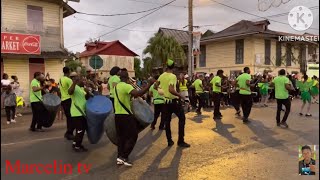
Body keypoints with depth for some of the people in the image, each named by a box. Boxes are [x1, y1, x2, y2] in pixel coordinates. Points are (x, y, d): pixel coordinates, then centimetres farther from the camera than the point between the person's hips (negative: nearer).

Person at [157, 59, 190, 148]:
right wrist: (180, 96, -18)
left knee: (167, 121, 11)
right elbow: (171, 90, -29)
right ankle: (181, 141, 6)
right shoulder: (173, 76, -17)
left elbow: (155, 86, 12)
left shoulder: (162, 76, 3)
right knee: (182, 118, 6)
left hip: (166, 101, 6)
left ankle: (169, 141, 18)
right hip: (174, 101, -6)